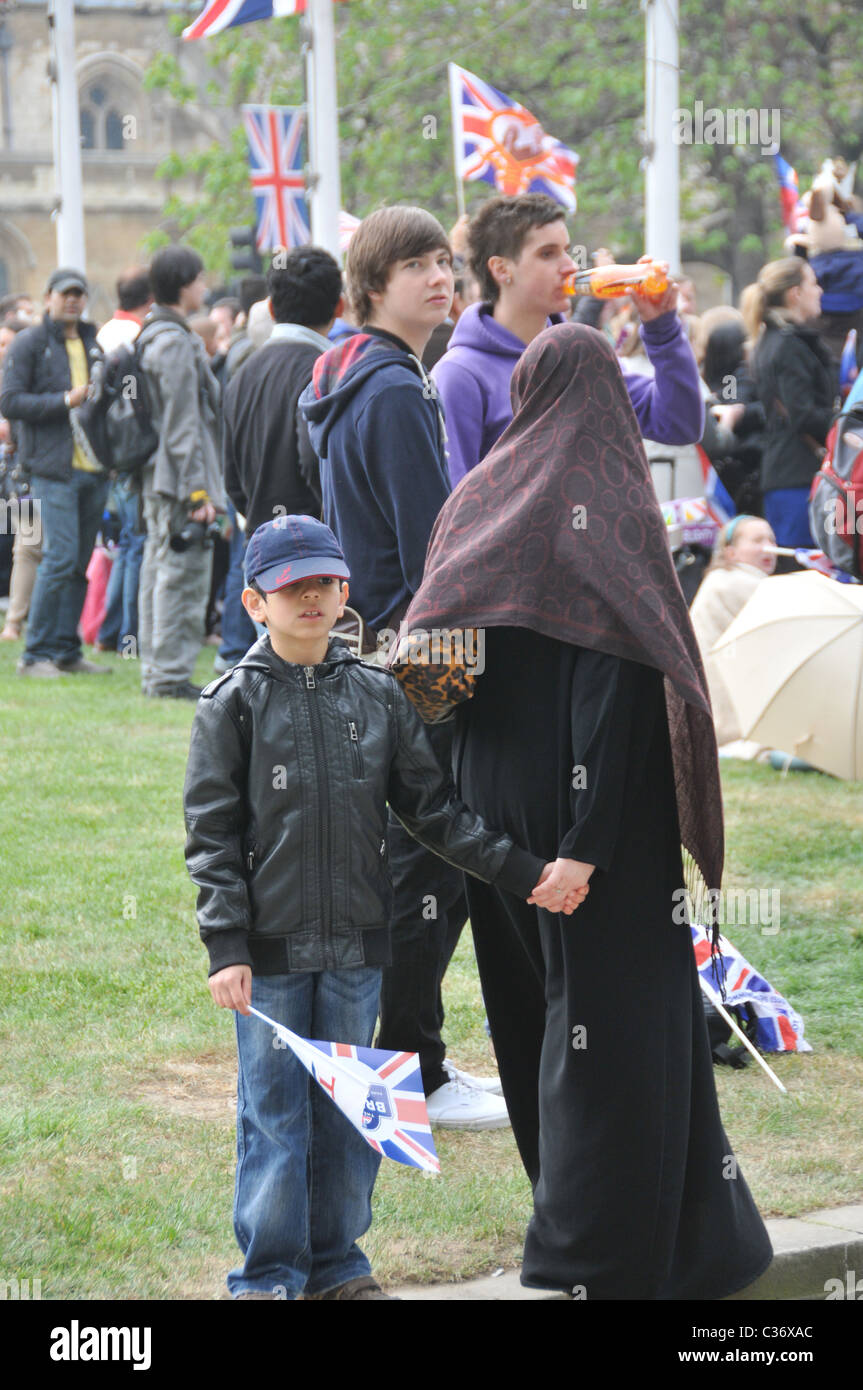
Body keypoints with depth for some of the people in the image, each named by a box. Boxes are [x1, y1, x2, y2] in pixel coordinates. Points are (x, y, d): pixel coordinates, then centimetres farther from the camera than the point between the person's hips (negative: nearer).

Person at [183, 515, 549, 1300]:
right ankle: (267, 1275, 11)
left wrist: (519, 871, 1)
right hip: (271, 949, -3)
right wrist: (227, 947, -11)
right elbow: (212, 835, -4)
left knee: (349, 1111, 10)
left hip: (357, 946, 3)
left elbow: (431, 808, 9)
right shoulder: (234, 704, -3)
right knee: (274, 1113, 0)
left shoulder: (377, 697, 7)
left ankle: (336, 1265, 23)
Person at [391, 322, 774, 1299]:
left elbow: (430, 666, 7)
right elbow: (618, 691, -21)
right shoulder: (615, 511, -14)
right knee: (610, 1009, -1)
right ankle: (607, 1254, -2)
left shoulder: (477, 498, 3)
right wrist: (587, 844, -22)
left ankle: (562, 1200, 34)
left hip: (492, 797, 6)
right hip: (600, 812, -6)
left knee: (527, 1000, 18)